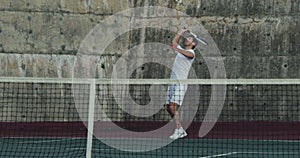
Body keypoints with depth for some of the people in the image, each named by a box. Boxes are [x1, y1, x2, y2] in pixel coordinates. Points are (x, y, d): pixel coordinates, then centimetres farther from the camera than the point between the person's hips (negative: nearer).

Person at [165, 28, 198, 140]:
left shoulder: (191, 53, -3)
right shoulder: (181, 50, 23)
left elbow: (188, 54, -28)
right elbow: (174, 42, 41)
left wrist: (176, 49, -46)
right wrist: (181, 32, 33)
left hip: (180, 83, -8)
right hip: (172, 82, 8)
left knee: (173, 106, -20)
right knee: (168, 107, 4)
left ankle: (178, 130, -19)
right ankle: (181, 130, 10)